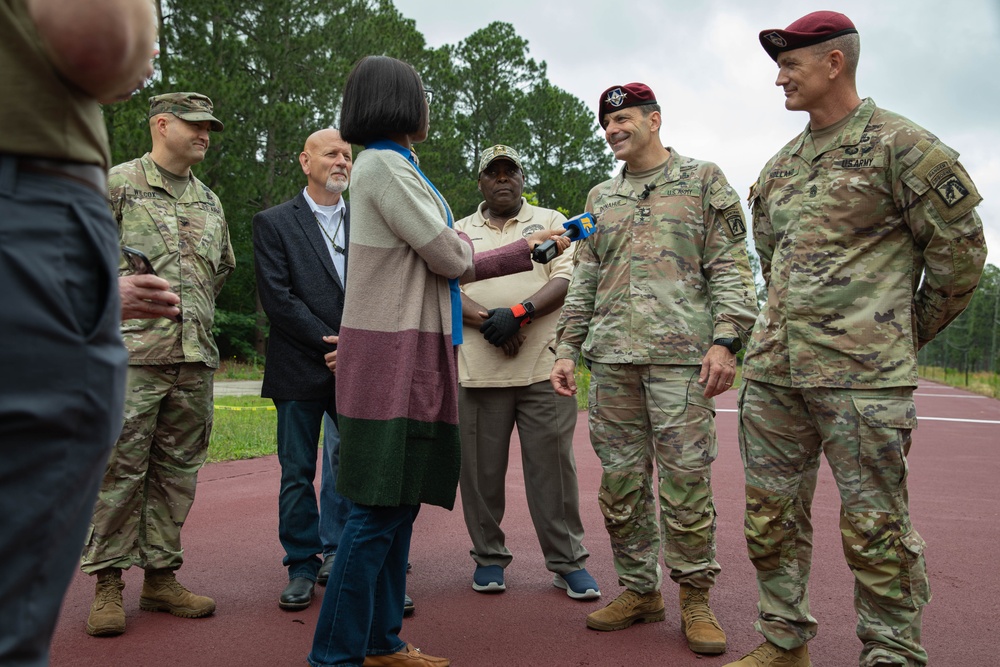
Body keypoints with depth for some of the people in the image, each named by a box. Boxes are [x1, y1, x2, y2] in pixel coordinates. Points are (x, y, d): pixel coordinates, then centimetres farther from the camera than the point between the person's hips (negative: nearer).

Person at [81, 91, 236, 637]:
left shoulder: (209, 202, 18)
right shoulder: (118, 184, 0)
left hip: (196, 357, 6)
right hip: (132, 354, -5)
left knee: (177, 470, 8)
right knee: (120, 468, -3)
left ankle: (161, 576, 18)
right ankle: (108, 584, 9)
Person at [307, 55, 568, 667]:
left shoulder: (396, 167, 21)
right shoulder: (384, 165, -9)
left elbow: (448, 268, 20)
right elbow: (451, 258, -10)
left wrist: (524, 250, 24)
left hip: (416, 357, 10)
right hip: (393, 358, -10)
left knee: (399, 505, 12)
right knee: (379, 509, -7)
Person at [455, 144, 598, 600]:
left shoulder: (551, 222, 14)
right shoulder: (459, 232, 17)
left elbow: (567, 279, 0)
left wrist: (519, 313, -16)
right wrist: (488, 321, -13)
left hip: (543, 368, -1)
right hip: (477, 370, 2)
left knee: (553, 464, 0)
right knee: (481, 468, 6)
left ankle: (567, 562, 12)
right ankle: (489, 557, 21)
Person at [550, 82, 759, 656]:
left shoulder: (704, 181, 8)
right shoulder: (601, 199, 20)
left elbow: (732, 269, 1)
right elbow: (585, 282, 20)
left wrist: (726, 340, -11)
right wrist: (568, 350, 12)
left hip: (681, 354, -4)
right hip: (612, 359, 5)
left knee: (685, 481, -4)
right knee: (621, 481, 6)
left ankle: (696, 598, 12)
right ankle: (640, 589, 21)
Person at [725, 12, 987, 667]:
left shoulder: (899, 144, -3)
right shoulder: (781, 165, 16)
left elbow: (960, 250, -1)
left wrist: (906, 335, 7)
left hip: (862, 375, -7)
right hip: (773, 368, 7)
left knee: (875, 527, 0)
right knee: (771, 514, 11)